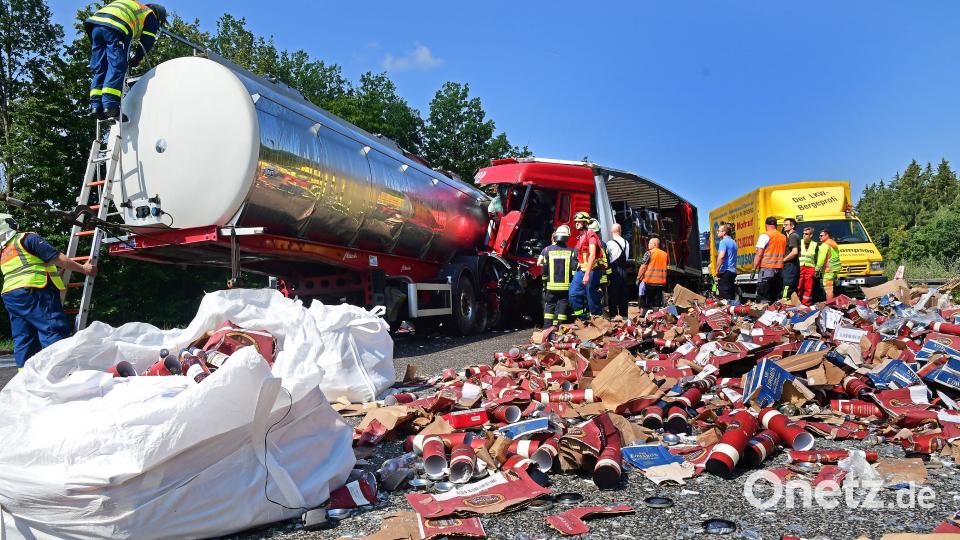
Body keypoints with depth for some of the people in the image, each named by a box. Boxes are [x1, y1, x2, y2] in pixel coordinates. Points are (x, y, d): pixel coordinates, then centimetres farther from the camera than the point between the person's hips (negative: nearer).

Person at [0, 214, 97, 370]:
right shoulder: (28, 238, 2)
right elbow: (57, 258, -4)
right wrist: (83, 268, 3)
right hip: (34, 293, -8)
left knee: (23, 340, 9)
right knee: (54, 332, -14)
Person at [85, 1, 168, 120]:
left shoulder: (132, 5, 40)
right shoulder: (150, 15, 22)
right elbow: (147, 41, 12)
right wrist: (137, 59, 25)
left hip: (95, 21, 7)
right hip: (115, 27, -7)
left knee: (100, 69, 9)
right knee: (117, 67, -9)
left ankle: (96, 104, -1)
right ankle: (110, 104, -22)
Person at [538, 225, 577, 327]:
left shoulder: (547, 250, -2)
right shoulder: (571, 251, -3)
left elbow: (539, 263, -1)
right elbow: (574, 268, -7)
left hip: (551, 286, 0)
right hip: (565, 287, 0)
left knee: (549, 307, 10)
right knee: (562, 308, 6)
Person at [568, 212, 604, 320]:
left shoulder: (590, 234, -9)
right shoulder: (579, 237, 19)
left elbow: (592, 255, -18)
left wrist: (587, 274, -24)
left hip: (592, 270, -8)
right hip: (581, 270, 8)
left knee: (592, 297, -5)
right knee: (573, 294, 1)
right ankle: (583, 319, 9)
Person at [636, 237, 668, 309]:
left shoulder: (649, 253, -6)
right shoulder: (665, 254, 11)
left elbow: (643, 267, -9)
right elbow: (667, 265, 20)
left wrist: (638, 277, -1)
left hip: (649, 281, -5)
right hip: (661, 282, 5)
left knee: (647, 301, 3)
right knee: (657, 302, 7)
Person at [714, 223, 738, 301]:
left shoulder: (723, 242, -11)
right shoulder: (733, 242, 17)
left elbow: (721, 257, -23)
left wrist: (717, 270, -13)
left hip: (725, 272, -9)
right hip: (733, 271, 9)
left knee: (724, 297, -8)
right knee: (731, 296, 10)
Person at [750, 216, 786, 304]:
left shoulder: (765, 236, -5)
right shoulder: (783, 237, 12)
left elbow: (759, 254, -10)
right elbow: (784, 254, 16)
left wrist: (754, 269, -8)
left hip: (767, 269, -6)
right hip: (780, 270, 6)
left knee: (763, 298, -5)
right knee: (776, 298, 9)